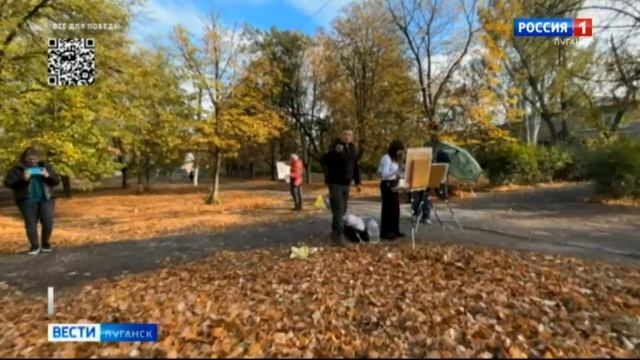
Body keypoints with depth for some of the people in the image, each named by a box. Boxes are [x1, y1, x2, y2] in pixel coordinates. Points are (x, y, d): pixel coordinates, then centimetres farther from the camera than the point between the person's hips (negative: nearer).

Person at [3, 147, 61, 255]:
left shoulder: (45, 166, 6)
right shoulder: (17, 169, 0)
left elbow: (56, 180, 6)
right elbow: (8, 183, -6)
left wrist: (48, 176, -14)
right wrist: (23, 179, -21)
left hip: (45, 199, 1)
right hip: (27, 200, -1)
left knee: (48, 222, -4)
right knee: (30, 223, 2)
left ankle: (46, 243, 15)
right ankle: (34, 246, 14)